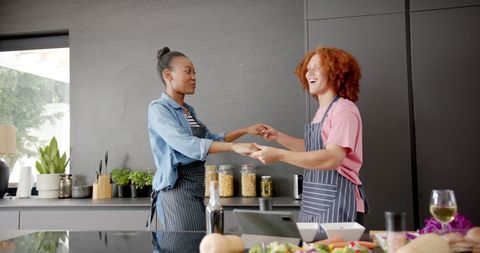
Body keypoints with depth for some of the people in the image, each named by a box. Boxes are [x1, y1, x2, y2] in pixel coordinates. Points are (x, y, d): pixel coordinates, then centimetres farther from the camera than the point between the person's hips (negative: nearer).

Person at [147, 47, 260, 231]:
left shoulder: (189, 110, 15)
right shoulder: (159, 108, -9)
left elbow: (211, 139, 24)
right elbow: (185, 144, -24)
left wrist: (245, 130, 13)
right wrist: (235, 147, -29)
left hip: (196, 187, 8)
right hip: (178, 188, -8)